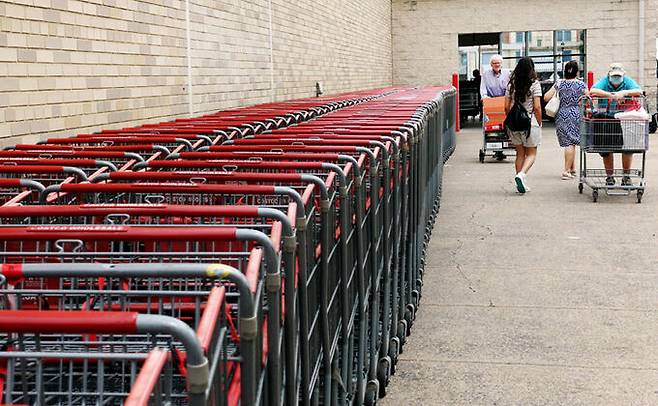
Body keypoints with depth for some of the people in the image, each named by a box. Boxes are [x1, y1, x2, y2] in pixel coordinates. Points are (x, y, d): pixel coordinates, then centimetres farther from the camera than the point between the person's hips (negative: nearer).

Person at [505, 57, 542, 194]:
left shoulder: (511, 84, 3)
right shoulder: (534, 84, -8)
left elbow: (507, 106, 4)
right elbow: (537, 107, -11)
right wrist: (539, 123, 0)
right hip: (530, 122, -4)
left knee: (520, 153, 15)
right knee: (531, 154, 8)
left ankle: (522, 184, 15)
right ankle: (522, 174, -18)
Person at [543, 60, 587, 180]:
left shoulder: (559, 84, -1)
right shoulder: (581, 84, -3)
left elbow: (546, 97, -3)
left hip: (562, 115, 2)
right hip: (575, 115, -2)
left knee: (568, 142, 12)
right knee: (571, 142, 1)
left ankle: (572, 167, 18)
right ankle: (567, 171, -6)